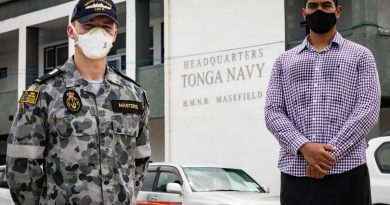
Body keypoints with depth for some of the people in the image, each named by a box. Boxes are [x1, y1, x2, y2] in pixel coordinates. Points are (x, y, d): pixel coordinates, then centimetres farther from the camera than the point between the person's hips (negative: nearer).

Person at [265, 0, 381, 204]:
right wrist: (303, 147, -13)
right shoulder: (284, 60, 16)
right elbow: (273, 112, 5)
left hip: (346, 173, -2)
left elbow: (367, 110, -2)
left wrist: (331, 153, -13)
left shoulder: (360, 55, 10)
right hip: (296, 173, 2)